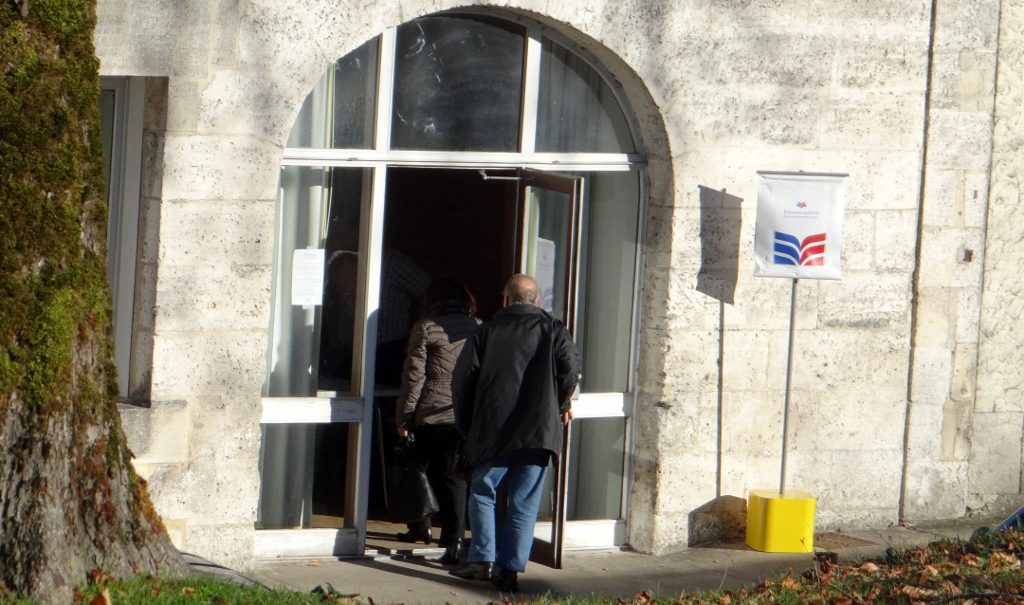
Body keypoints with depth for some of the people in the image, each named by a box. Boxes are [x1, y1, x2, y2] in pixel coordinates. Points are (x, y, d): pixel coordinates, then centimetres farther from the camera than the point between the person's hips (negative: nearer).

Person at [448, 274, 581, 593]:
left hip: (492, 430, 0)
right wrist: (561, 405, 9)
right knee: (524, 502, 5)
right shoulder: (553, 330, 5)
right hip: (538, 432, 0)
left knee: (482, 492, 15)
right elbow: (570, 369, -9)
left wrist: (466, 424, 15)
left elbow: (462, 379, 3)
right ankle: (510, 569, 1)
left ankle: (482, 558, 5)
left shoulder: (486, 331, 6)